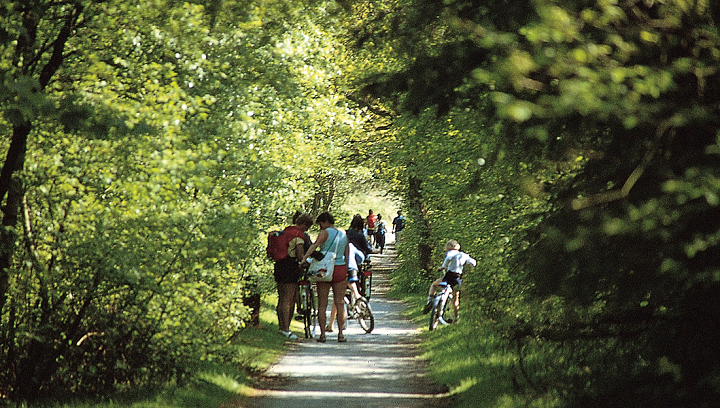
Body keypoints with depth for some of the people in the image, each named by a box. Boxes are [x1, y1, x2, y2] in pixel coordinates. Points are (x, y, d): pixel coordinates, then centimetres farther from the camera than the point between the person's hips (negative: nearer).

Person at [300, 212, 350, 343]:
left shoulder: (325, 233, -4)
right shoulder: (344, 235, 13)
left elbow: (314, 246, -20)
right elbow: (347, 256, 14)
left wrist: (303, 259, -30)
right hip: (341, 269, 4)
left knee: (322, 304, 3)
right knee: (340, 304, 7)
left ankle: (322, 334, -1)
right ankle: (341, 334, 3)